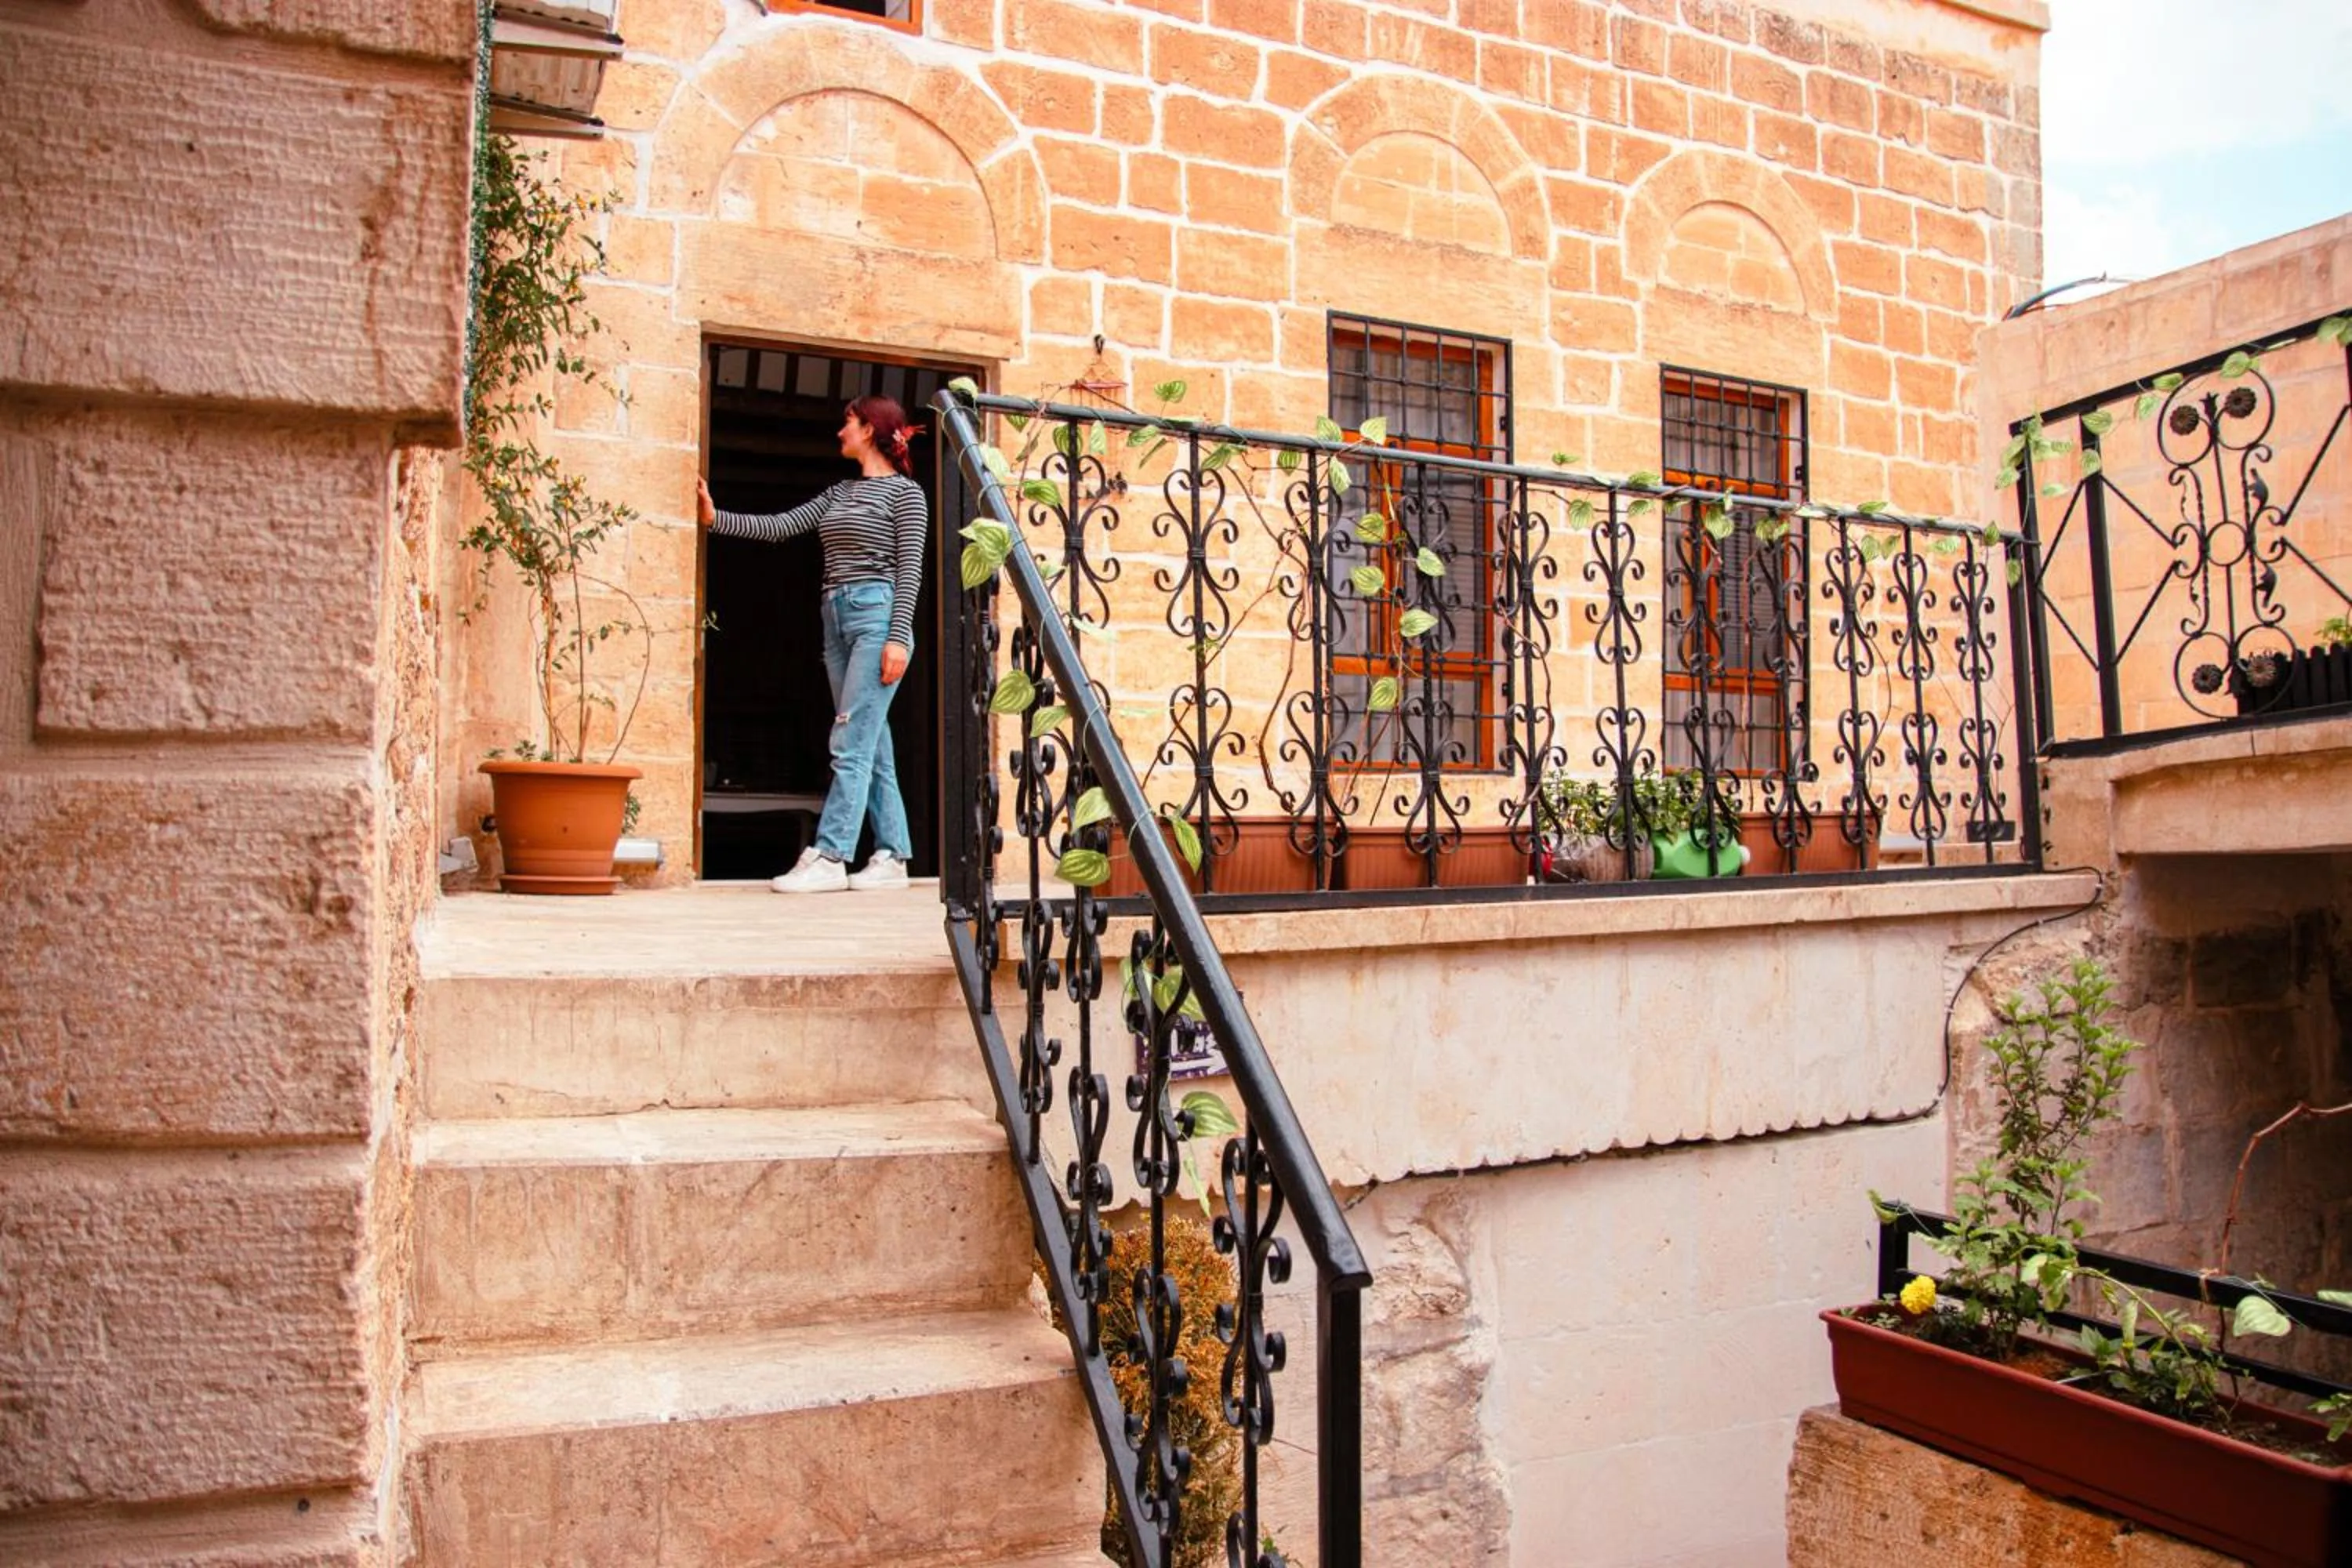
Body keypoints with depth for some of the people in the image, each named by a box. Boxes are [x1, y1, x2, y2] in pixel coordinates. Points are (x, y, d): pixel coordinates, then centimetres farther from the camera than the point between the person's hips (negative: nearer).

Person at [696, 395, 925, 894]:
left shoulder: (905, 492, 1)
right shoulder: (840, 493, 22)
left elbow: (909, 568, -7)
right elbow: (779, 526, 18)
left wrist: (899, 637, -16)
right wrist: (715, 518, 10)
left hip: (876, 615, -8)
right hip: (837, 619, 8)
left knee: (851, 744, -12)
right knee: (872, 747, 5)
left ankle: (828, 858, -14)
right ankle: (891, 857, 8)